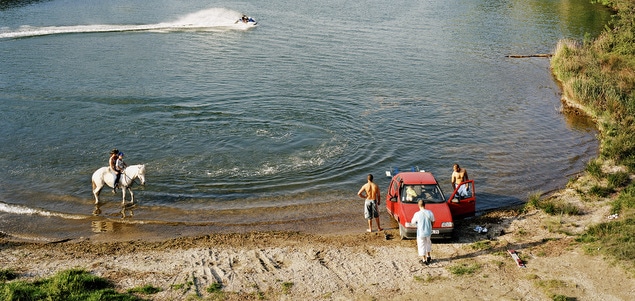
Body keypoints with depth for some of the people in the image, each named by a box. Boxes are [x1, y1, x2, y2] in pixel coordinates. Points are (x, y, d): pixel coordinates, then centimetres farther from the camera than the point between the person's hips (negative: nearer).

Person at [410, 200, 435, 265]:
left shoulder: (417, 214, -19)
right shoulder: (430, 213, -11)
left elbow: (412, 222, -5)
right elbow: (432, 221, 5)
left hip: (420, 233, -3)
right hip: (428, 232, 3)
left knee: (421, 245, 12)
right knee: (428, 243, 27)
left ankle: (424, 259, 18)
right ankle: (428, 256, 39)